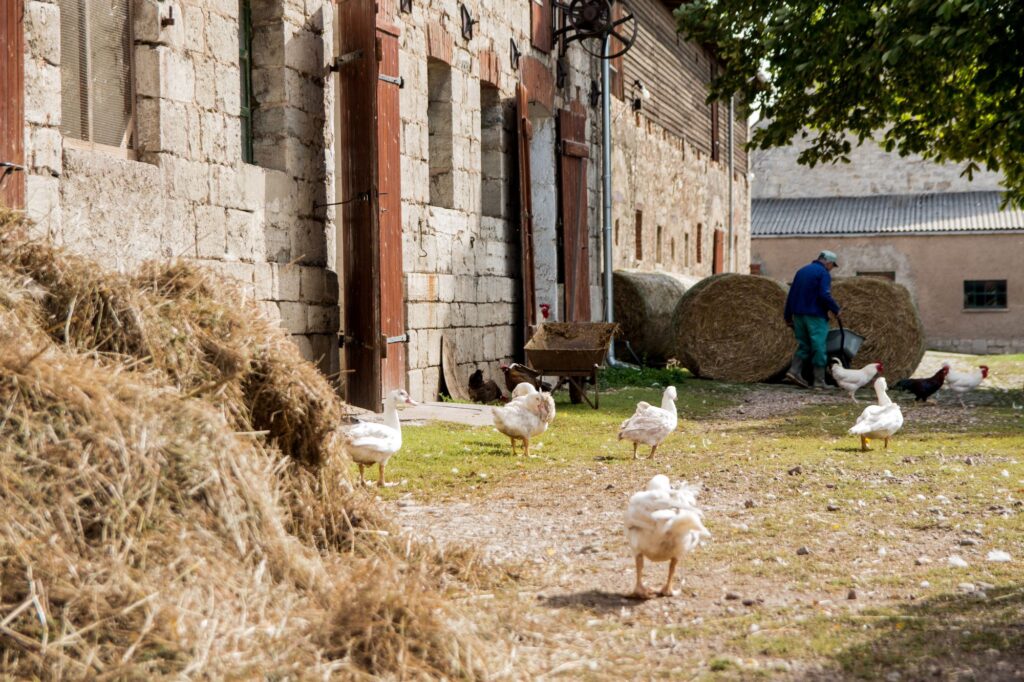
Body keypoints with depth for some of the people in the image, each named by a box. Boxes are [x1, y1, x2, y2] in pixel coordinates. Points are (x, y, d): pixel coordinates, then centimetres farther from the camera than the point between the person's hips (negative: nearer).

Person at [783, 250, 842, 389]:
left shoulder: (801, 271, 16)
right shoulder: (823, 274, -7)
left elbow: (791, 295, 16)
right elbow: (825, 295, -19)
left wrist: (788, 315, 20)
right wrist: (836, 309, -5)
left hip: (798, 315, 7)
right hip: (815, 315, -7)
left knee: (803, 345, 14)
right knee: (818, 348, -2)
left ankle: (794, 370, -4)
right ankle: (819, 381, -1)